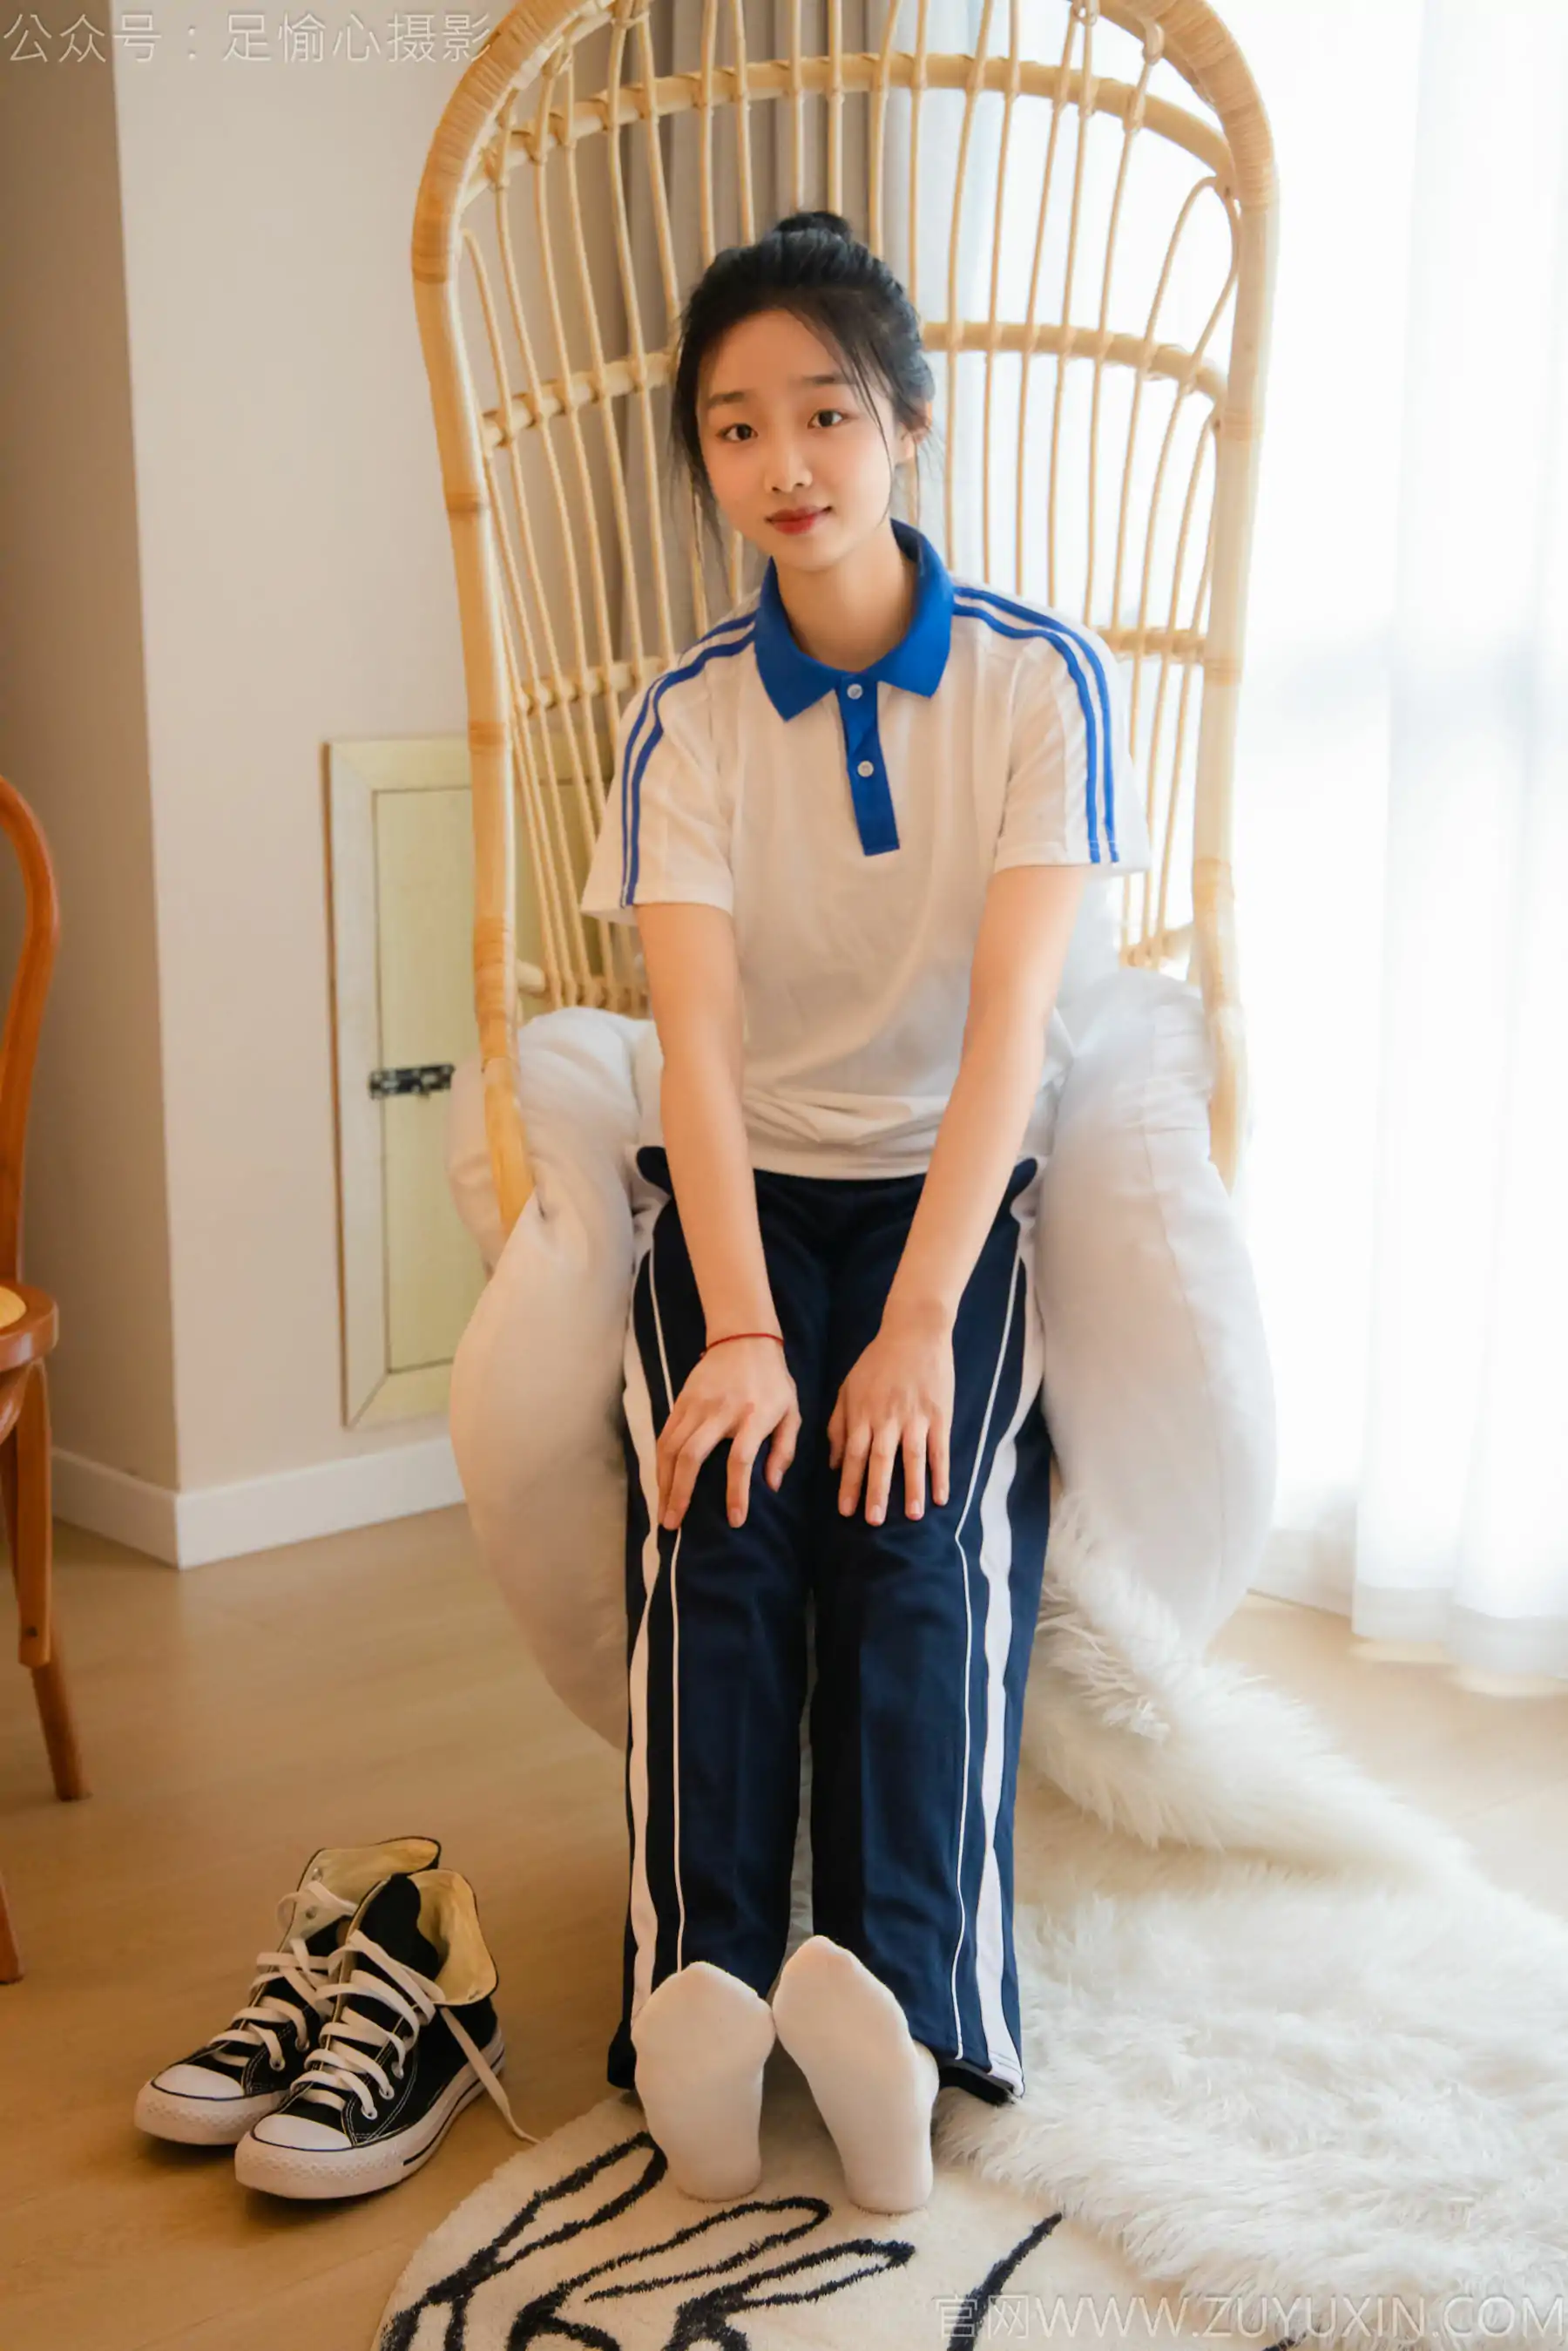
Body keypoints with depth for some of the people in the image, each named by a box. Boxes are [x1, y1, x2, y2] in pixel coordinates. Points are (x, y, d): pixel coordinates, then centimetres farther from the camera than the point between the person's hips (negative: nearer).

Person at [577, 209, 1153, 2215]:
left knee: (914, 1512, -28)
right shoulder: (685, 720, -2)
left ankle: (902, 1985, -36)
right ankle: (705, 1978, -35)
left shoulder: (1040, 679, -6)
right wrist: (743, 1332, -28)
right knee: (723, 1511, -26)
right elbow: (697, 1042, -14)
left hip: (952, 1173, -1)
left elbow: (1011, 1023, -15)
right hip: (742, 1180, 1)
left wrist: (918, 1326, -25)